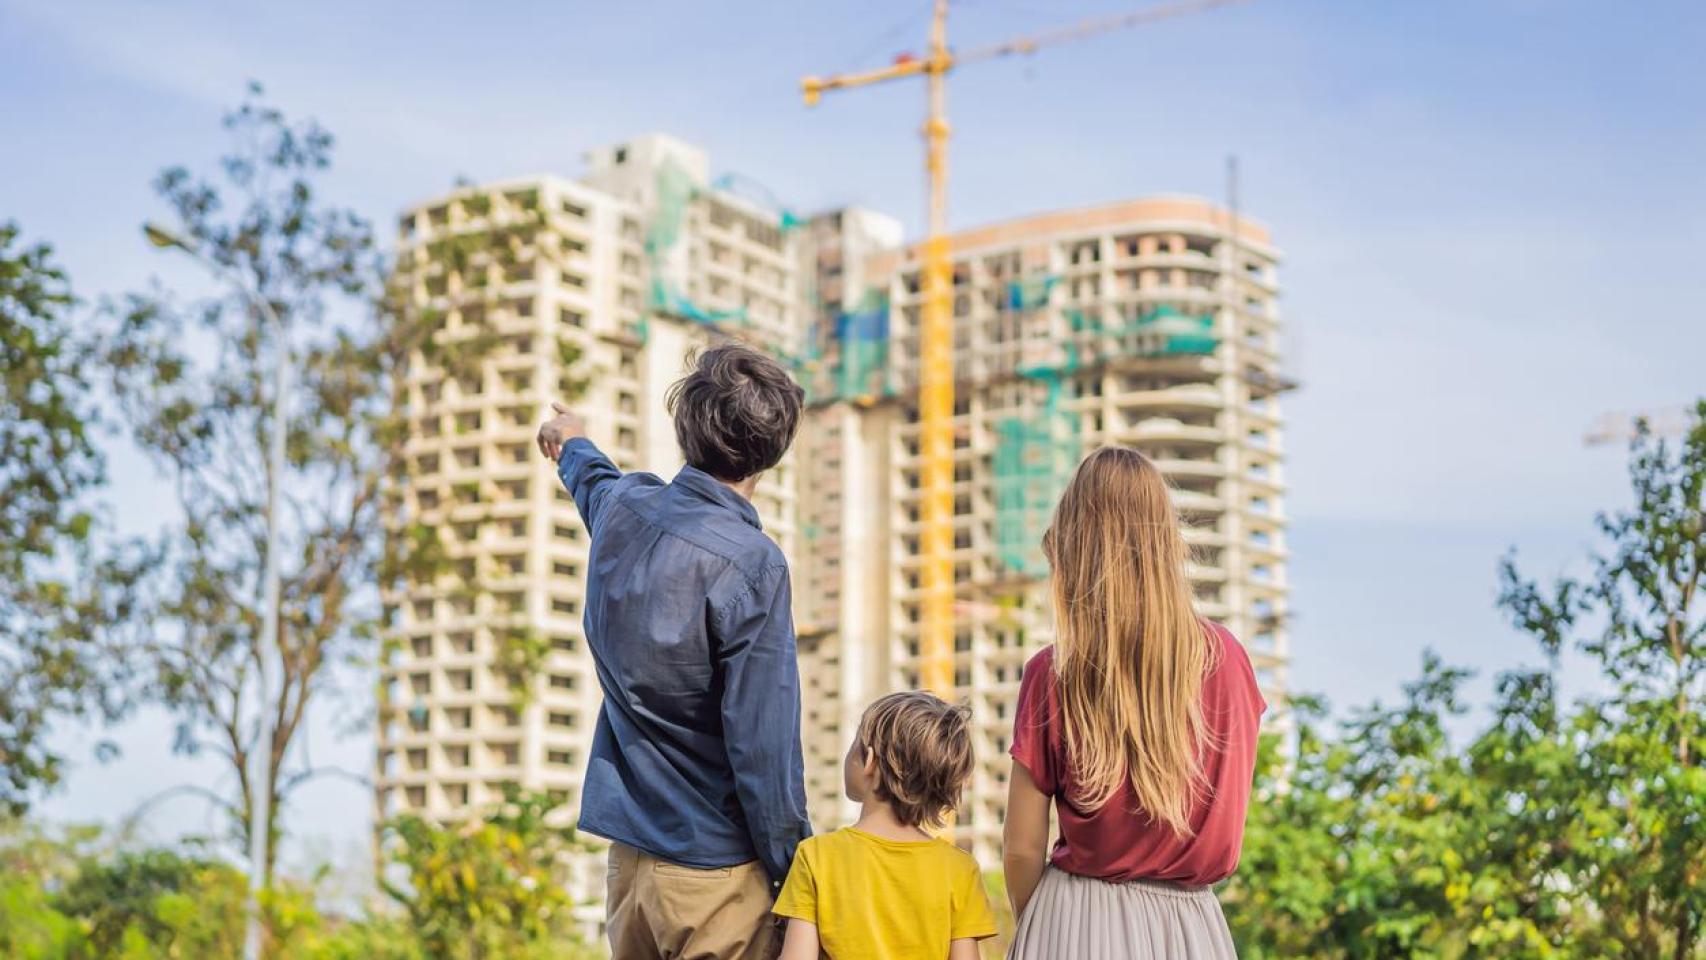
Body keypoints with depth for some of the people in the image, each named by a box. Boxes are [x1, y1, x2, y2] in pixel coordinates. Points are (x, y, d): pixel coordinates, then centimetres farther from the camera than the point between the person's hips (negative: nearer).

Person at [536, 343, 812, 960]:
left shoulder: (622, 507, 1)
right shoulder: (749, 564, -20)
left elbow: (595, 483, 29)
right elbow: (763, 743, -20)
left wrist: (574, 446, 53)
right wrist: (796, 879, -10)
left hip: (629, 857, 7)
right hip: (716, 874, -7)